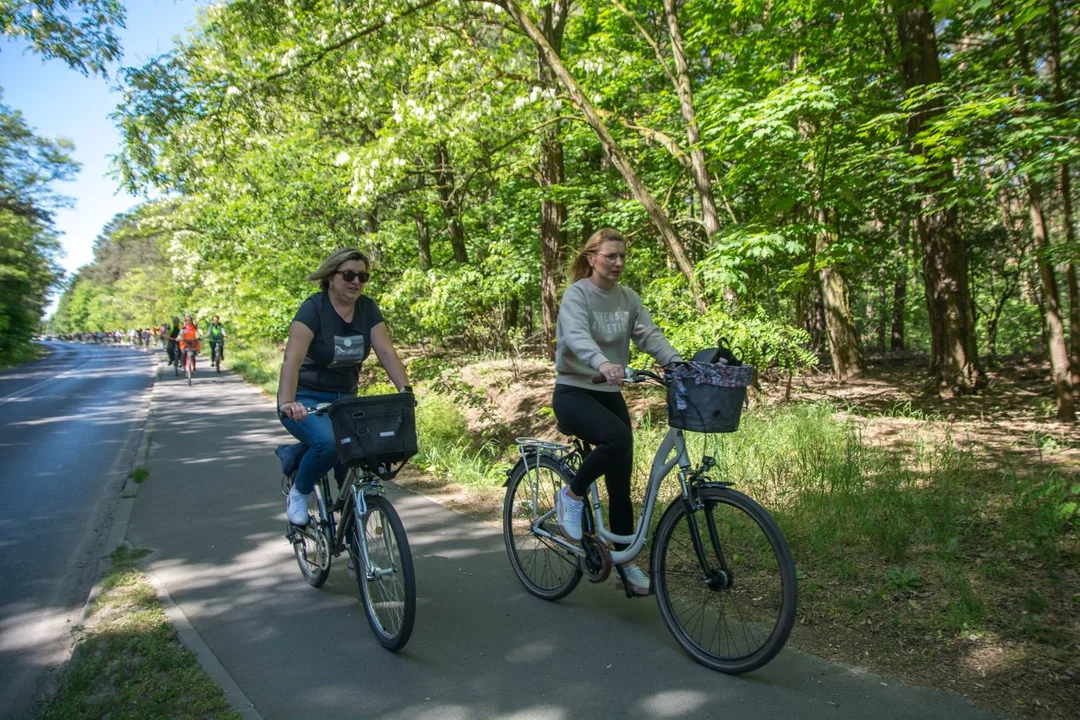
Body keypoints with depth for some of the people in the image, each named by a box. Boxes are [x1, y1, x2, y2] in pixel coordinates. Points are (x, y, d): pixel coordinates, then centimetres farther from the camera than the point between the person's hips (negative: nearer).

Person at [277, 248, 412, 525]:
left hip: (345, 399, 5)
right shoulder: (313, 308, -17)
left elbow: (386, 352, -10)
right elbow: (292, 359, -28)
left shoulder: (367, 309, -2)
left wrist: (405, 389, -25)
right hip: (306, 400, -5)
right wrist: (286, 403, -42)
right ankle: (299, 493, -1)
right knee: (328, 443, -32)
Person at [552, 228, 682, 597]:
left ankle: (625, 563, 21)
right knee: (617, 438, -34)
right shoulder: (576, 294, -11)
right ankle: (571, 496, -8)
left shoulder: (628, 298, 7)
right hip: (574, 392, -6)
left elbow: (650, 335, -3)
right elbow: (576, 336, -30)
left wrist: (681, 365, -22)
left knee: (620, 485, 6)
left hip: (610, 395, 6)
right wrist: (602, 364, -50)